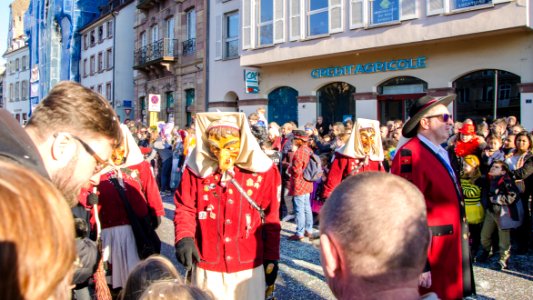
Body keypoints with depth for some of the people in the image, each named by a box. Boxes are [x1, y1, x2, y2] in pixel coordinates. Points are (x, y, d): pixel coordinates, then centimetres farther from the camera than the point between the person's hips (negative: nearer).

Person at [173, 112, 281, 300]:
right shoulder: (197, 169, -5)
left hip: (249, 267, 0)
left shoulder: (262, 171, -6)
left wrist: (271, 258, 2)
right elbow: (185, 209, 1)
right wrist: (184, 237, -17)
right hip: (207, 267, 1)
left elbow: (271, 219, 0)